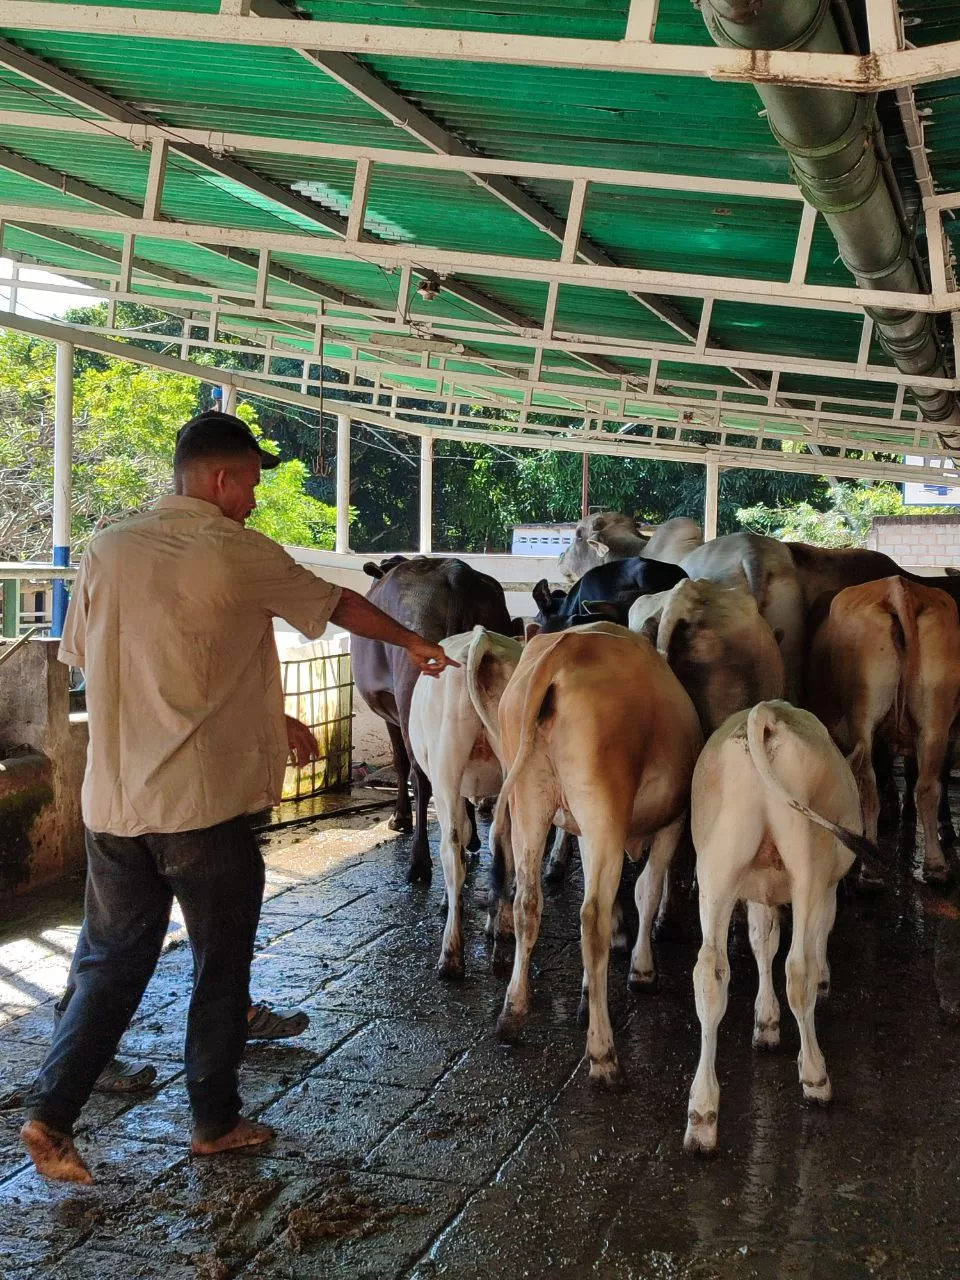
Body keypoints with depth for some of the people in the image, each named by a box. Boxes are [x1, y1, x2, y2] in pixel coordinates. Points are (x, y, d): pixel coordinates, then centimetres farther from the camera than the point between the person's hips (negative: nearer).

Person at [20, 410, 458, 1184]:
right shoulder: (241, 556, -7)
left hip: (112, 801, 5)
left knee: (112, 961, 17)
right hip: (207, 803, -4)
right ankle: (214, 1122, 24)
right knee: (221, 966, 13)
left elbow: (86, 658, 13)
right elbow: (341, 606, 7)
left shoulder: (107, 550, 5)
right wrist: (413, 641, 29)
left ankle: (51, 1112, 12)